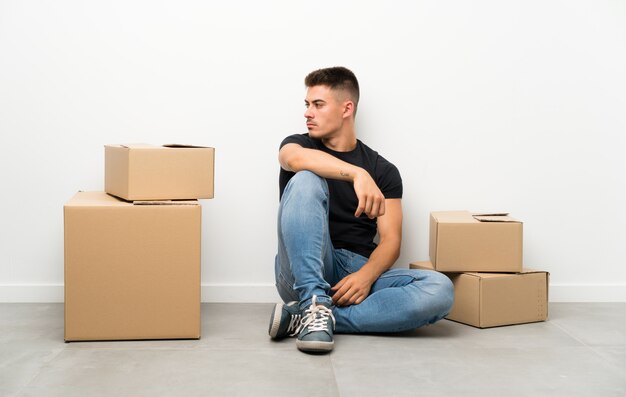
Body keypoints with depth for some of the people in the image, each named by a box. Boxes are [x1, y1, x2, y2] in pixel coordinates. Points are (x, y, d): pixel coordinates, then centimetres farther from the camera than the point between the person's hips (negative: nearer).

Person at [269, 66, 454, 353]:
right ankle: (314, 303, -34)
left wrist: (366, 275, -19)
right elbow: (295, 159, -17)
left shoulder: (383, 170, 14)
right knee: (305, 180, -24)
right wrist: (357, 174, -32)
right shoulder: (298, 144, 11)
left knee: (439, 290, -26)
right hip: (306, 274, -2)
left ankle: (307, 317, -30)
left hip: (358, 272, 2)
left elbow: (390, 240, 3)